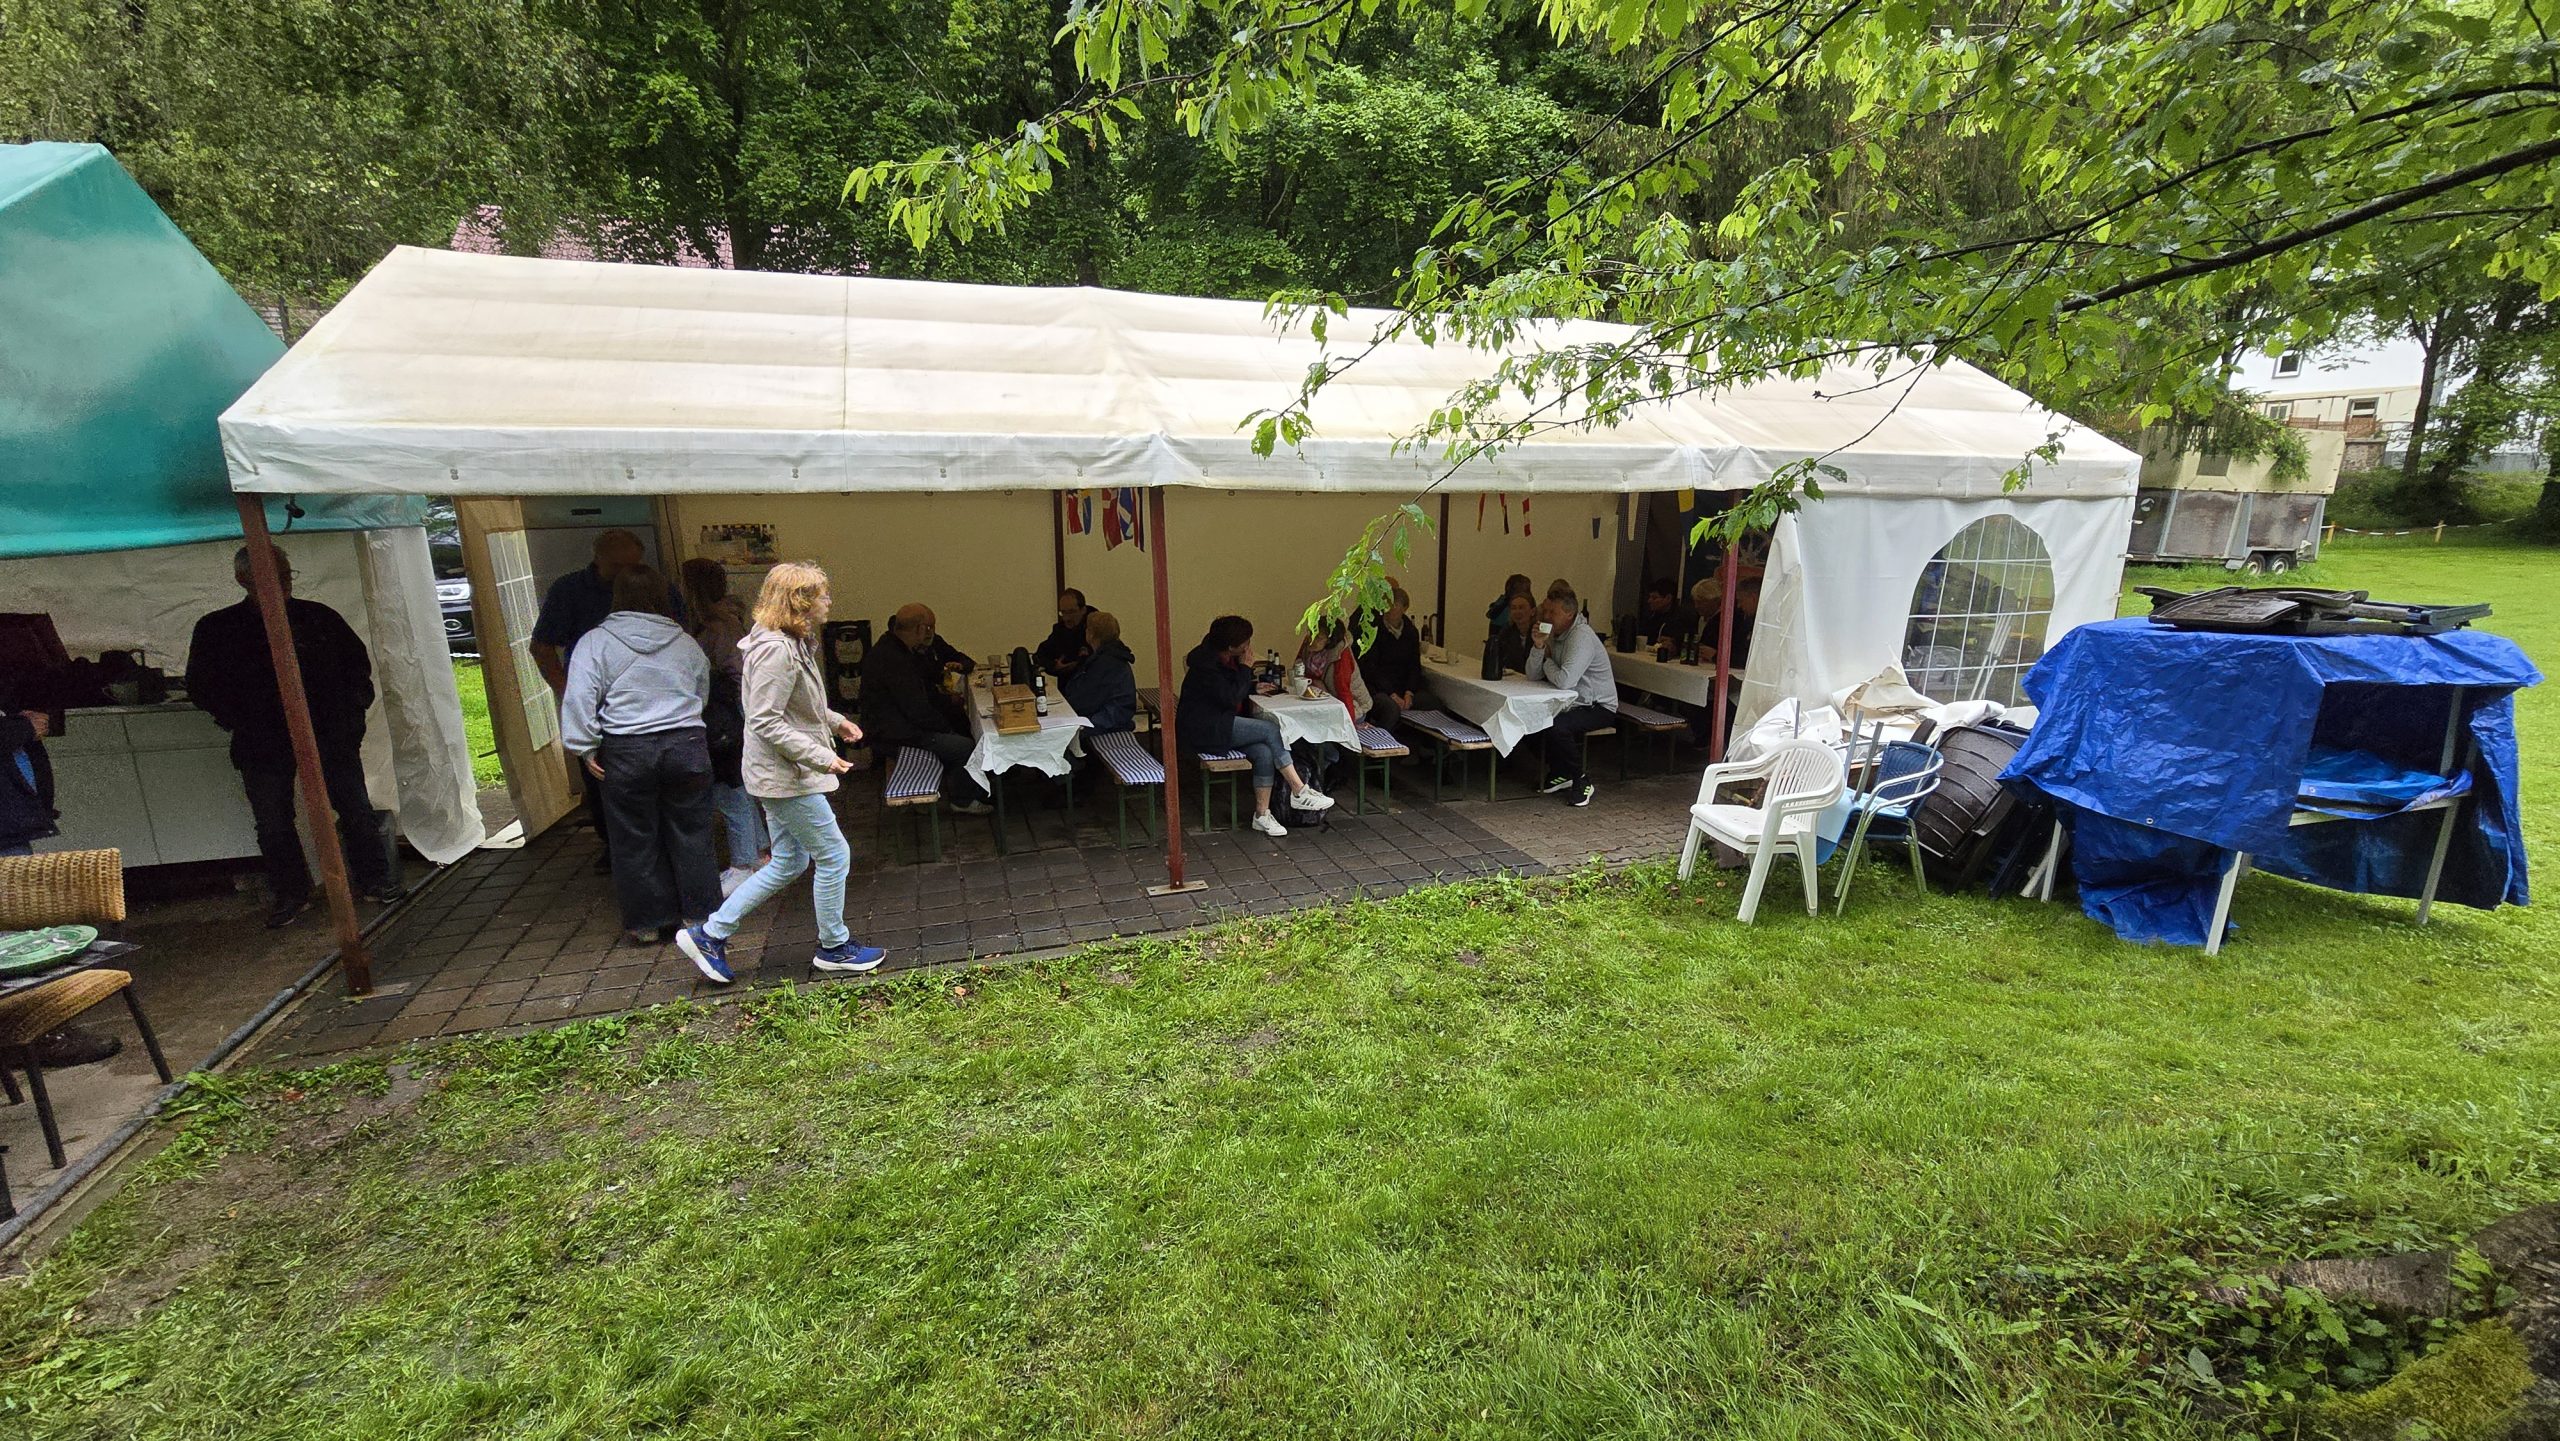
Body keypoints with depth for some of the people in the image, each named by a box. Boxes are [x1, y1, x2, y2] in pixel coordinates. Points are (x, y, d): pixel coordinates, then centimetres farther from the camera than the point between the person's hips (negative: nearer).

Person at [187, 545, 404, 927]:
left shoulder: (319, 616, 9)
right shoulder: (217, 629, 7)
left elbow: (358, 663, 17)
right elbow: (200, 688, 10)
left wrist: (351, 707, 5)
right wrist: (242, 723, -4)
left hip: (331, 733, 0)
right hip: (262, 745, 0)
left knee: (356, 809, 0)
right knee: (273, 823, 2)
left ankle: (375, 880, 11)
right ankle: (289, 894, 16)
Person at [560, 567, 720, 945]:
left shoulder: (596, 641, 0)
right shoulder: (686, 642, 9)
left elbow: (580, 697, -9)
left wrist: (585, 747, -4)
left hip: (627, 753, -2)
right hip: (687, 746, 2)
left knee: (635, 841, 10)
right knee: (691, 834, 11)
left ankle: (647, 922, 20)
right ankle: (697, 914, 18)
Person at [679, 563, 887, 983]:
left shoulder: (791, 644, 11)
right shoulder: (776, 650, -22)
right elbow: (766, 722, -24)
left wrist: (835, 722, 15)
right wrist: (821, 757, -23)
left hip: (782, 775, 11)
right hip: (785, 777, -11)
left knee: (788, 863, 17)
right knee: (834, 856, 1)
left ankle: (709, 934, 24)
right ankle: (834, 948, 16)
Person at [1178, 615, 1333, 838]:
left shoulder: (1227, 659, 11)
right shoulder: (1206, 664, -18)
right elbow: (1231, 698, -22)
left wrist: (1254, 688, 11)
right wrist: (1245, 667, -15)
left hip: (1222, 724, 9)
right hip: (1205, 730, -9)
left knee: (1264, 752, -17)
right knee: (1271, 729, -20)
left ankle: (1262, 814, -11)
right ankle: (1299, 792, -14)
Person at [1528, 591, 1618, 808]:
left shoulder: (1582, 637, -22)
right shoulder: (1554, 635, 6)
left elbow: (1564, 681, -32)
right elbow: (1532, 675, 1)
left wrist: (1548, 660, -11)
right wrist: (1539, 646, -15)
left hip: (1599, 707, -9)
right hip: (1574, 703, 9)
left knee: (1557, 726, -31)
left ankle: (1582, 782, -11)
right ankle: (1559, 774, 9)